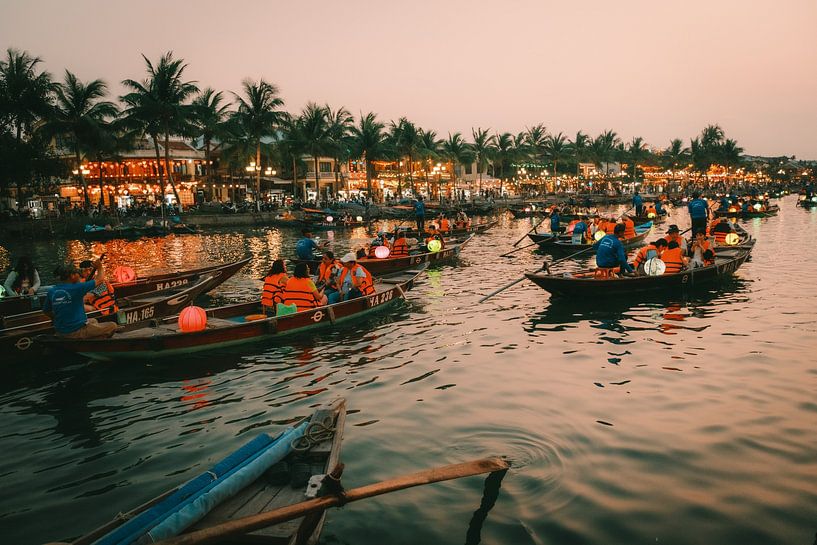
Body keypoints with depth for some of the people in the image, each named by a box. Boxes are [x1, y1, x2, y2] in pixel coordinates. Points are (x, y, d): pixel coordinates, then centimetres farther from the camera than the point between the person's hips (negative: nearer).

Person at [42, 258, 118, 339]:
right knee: (112, 326, 5)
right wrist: (100, 267, 9)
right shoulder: (76, 288, -18)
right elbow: (100, 279, -10)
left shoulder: (51, 291, 0)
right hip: (77, 332, -8)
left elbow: (46, 310, 11)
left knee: (93, 321, 32)